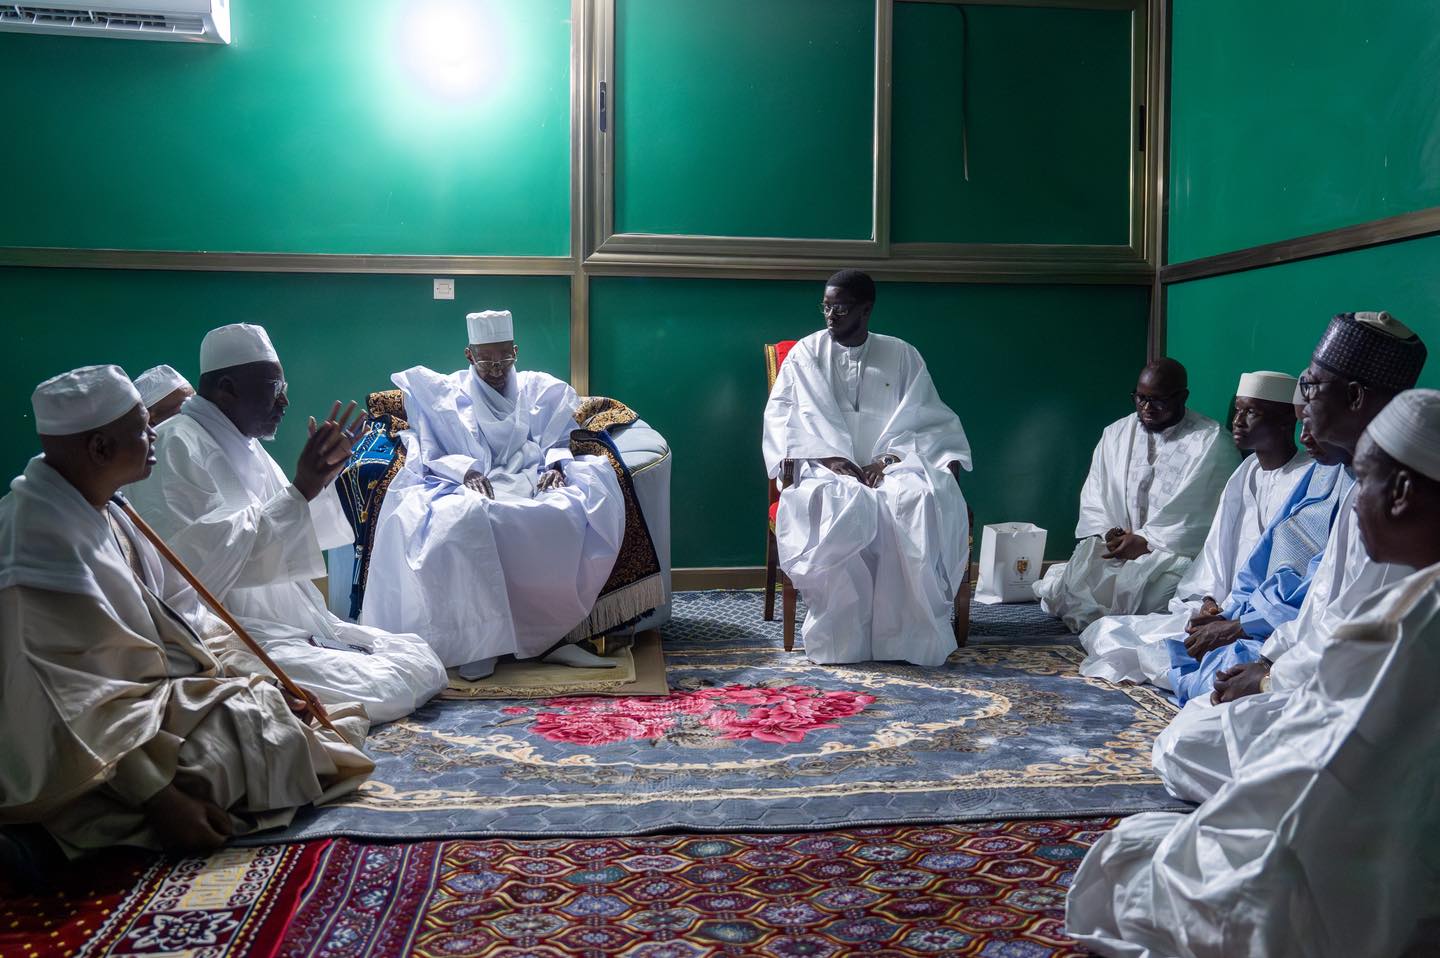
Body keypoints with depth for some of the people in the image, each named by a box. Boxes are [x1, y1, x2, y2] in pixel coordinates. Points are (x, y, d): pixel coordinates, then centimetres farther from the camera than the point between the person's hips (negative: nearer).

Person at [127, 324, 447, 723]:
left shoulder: (244, 445, 14)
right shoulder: (177, 444, -13)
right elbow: (207, 561, -25)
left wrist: (323, 476, 8)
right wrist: (300, 492, -23)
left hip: (295, 623, 9)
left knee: (423, 663, 2)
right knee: (382, 692, -23)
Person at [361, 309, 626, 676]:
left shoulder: (543, 390, 21)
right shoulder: (444, 394, 17)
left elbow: (562, 443, 13)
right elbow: (430, 453, 7)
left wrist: (556, 466, -11)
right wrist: (466, 471, -14)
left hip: (535, 486, 2)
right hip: (469, 487, -1)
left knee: (578, 508, -34)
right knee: (461, 519, -41)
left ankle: (555, 632, -30)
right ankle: (479, 637, -34)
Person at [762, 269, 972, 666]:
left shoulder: (901, 355, 12)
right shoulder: (806, 353, 10)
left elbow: (926, 419, 6)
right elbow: (781, 414, 1)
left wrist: (888, 458, -13)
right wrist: (830, 457, -13)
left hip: (891, 465, 1)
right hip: (826, 468, -1)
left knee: (925, 500, -33)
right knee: (840, 507, -37)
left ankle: (913, 632, -26)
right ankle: (842, 635, -29)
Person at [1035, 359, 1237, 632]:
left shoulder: (1212, 442, -1)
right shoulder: (1115, 435, 16)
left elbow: (1202, 510, -10)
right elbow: (1093, 500, 14)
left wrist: (1145, 542, -14)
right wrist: (1108, 534, -6)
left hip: (1175, 552, -4)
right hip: (1114, 548, 5)